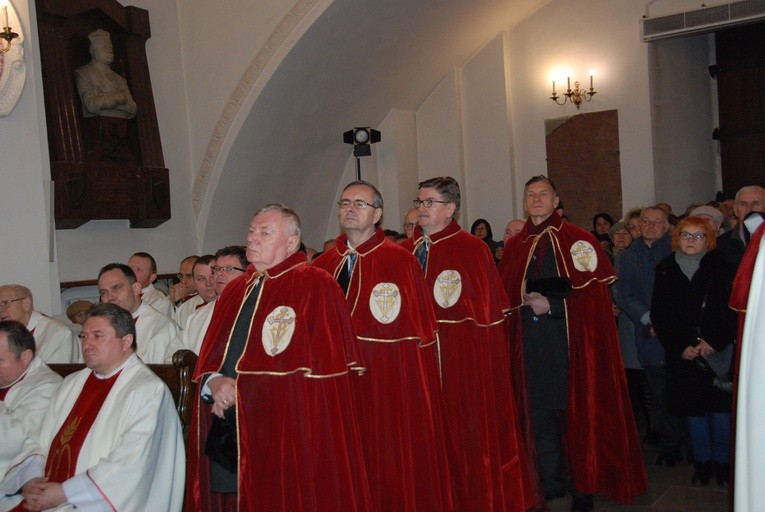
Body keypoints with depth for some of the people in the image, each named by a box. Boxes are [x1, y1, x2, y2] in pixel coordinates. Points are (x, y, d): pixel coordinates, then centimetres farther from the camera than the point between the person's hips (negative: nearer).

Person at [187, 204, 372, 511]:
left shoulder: (315, 286, -6)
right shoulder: (236, 290, 15)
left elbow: (319, 366, -13)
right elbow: (209, 357, 15)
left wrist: (238, 389, -11)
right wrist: (214, 383, -9)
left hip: (286, 435, -6)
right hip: (225, 433, 6)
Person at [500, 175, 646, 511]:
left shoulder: (577, 240, -2)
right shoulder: (515, 247, 11)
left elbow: (594, 289, -9)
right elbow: (506, 294, 15)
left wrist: (552, 305, -15)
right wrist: (525, 303, -3)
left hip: (569, 341, -4)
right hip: (532, 344, 4)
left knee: (574, 412, 2)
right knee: (541, 413, 10)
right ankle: (549, 483, 24)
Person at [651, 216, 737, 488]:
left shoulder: (723, 268, 1)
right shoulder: (665, 270, 5)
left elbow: (734, 310, -3)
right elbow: (659, 315, 4)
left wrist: (714, 342, -13)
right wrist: (680, 348, -5)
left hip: (719, 351, -1)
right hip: (681, 354, 2)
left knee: (720, 408, 0)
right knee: (692, 408, 7)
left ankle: (721, 460, 18)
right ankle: (702, 460, 22)